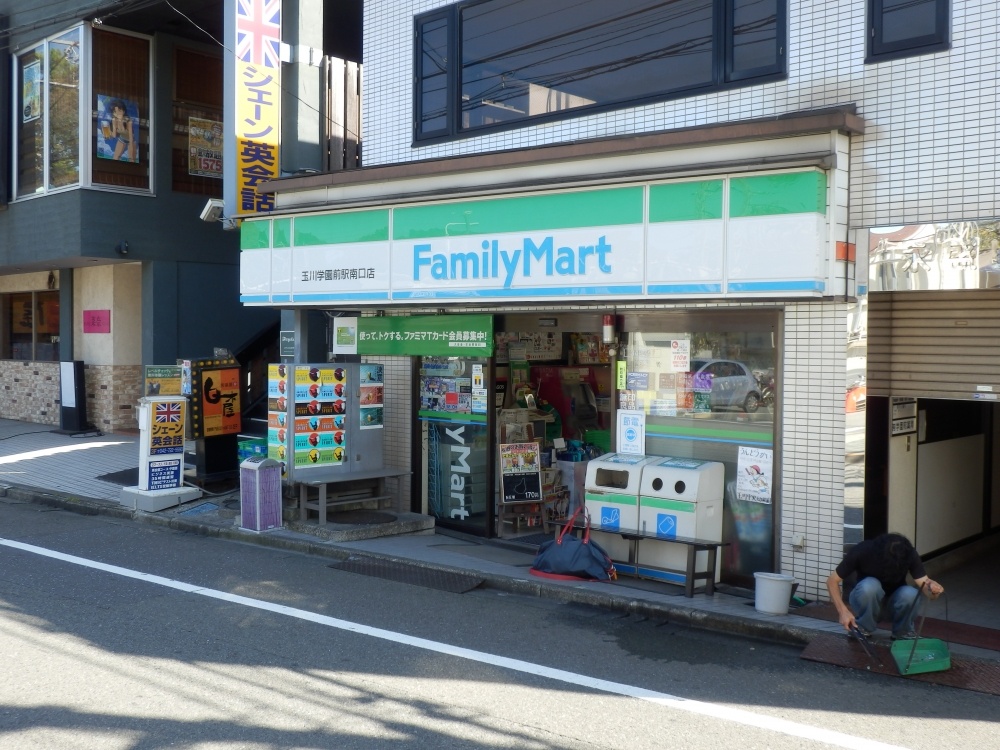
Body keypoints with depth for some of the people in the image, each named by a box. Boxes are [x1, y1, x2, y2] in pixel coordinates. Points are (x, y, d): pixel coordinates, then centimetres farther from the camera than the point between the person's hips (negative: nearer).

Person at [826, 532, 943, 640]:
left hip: (893, 600, 2)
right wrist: (843, 611, -30)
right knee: (870, 585, -36)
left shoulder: (909, 555, -22)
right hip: (866, 598, -2)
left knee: (910, 594, -33)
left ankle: (903, 632, -4)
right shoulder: (862, 552, -27)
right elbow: (832, 581, -20)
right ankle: (863, 629, -11)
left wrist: (932, 588, -52)